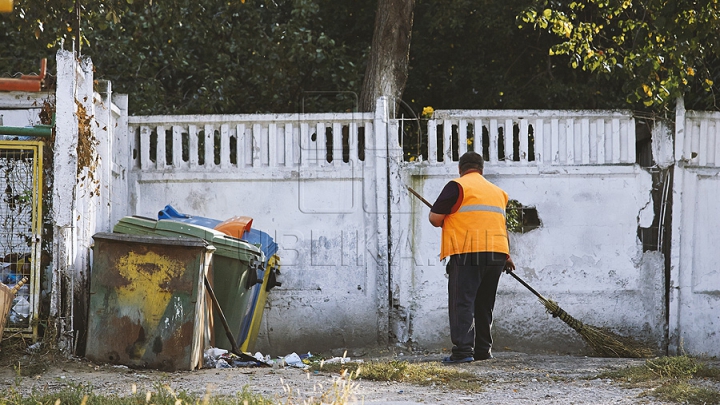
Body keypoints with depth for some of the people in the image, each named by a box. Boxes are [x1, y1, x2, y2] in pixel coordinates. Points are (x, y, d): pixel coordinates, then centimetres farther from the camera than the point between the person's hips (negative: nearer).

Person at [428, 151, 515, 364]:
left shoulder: (458, 186, -1)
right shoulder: (497, 191, 20)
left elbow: (435, 218, -4)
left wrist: (450, 221, 17)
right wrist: (506, 256, 34)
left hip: (467, 255, -6)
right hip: (496, 255, 6)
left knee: (462, 302, -8)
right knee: (484, 305, 16)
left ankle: (463, 350, -18)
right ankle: (483, 350, 17)